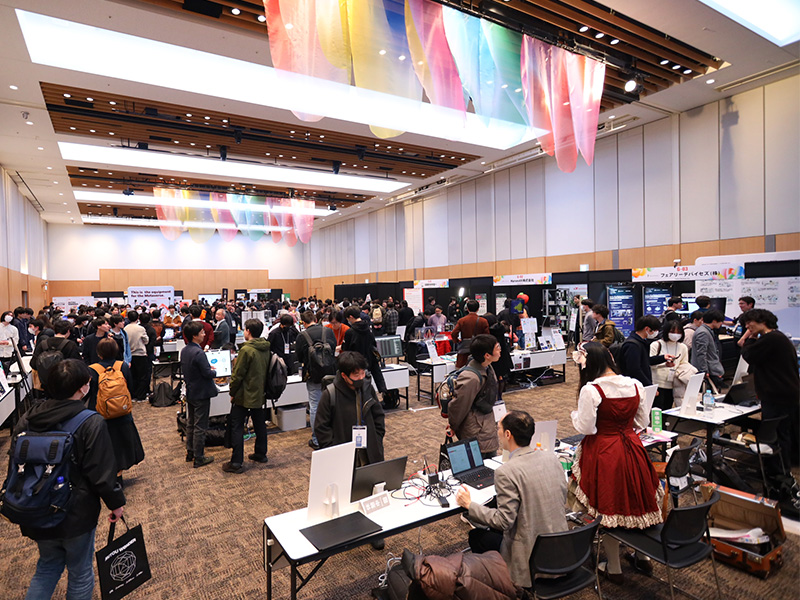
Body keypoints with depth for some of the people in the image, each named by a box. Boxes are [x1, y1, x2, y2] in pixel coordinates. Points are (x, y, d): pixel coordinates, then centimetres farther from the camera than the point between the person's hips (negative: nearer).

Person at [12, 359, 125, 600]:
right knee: (80, 572, 15)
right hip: (76, 513, -5)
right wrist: (116, 502, -2)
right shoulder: (91, 423, -21)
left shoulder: (28, 418, -4)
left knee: (48, 566, 27)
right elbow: (102, 472, -18)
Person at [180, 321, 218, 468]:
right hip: (201, 393, -9)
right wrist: (214, 371, -1)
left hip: (190, 392, 9)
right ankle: (199, 458, 9)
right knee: (200, 427, 1)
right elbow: (207, 373, -23)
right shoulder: (198, 353, -24)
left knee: (190, 424, 19)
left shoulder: (184, 351, 4)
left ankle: (190, 453, 30)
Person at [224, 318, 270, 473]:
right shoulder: (266, 349, 2)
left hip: (244, 396, -7)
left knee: (237, 427, 1)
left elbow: (238, 374, -17)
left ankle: (236, 463, 3)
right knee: (260, 425, 18)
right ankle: (260, 453, 31)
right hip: (260, 394, 7)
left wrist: (232, 393, -5)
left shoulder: (246, 350, -20)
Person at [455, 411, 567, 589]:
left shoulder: (506, 472, -25)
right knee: (496, 530, 26)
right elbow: (562, 498, 7)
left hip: (532, 558, -7)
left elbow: (504, 521, -20)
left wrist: (469, 505, -9)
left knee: (476, 536, 15)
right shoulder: (552, 457, -5)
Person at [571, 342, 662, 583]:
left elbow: (585, 428, -16)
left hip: (604, 453, -5)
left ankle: (614, 569, 25)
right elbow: (642, 422, 8)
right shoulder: (635, 385, -3)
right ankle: (643, 557, 41)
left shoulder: (590, 390, -20)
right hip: (632, 449, 5)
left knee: (608, 508, 10)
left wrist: (575, 415, 2)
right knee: (636, 500, 23)